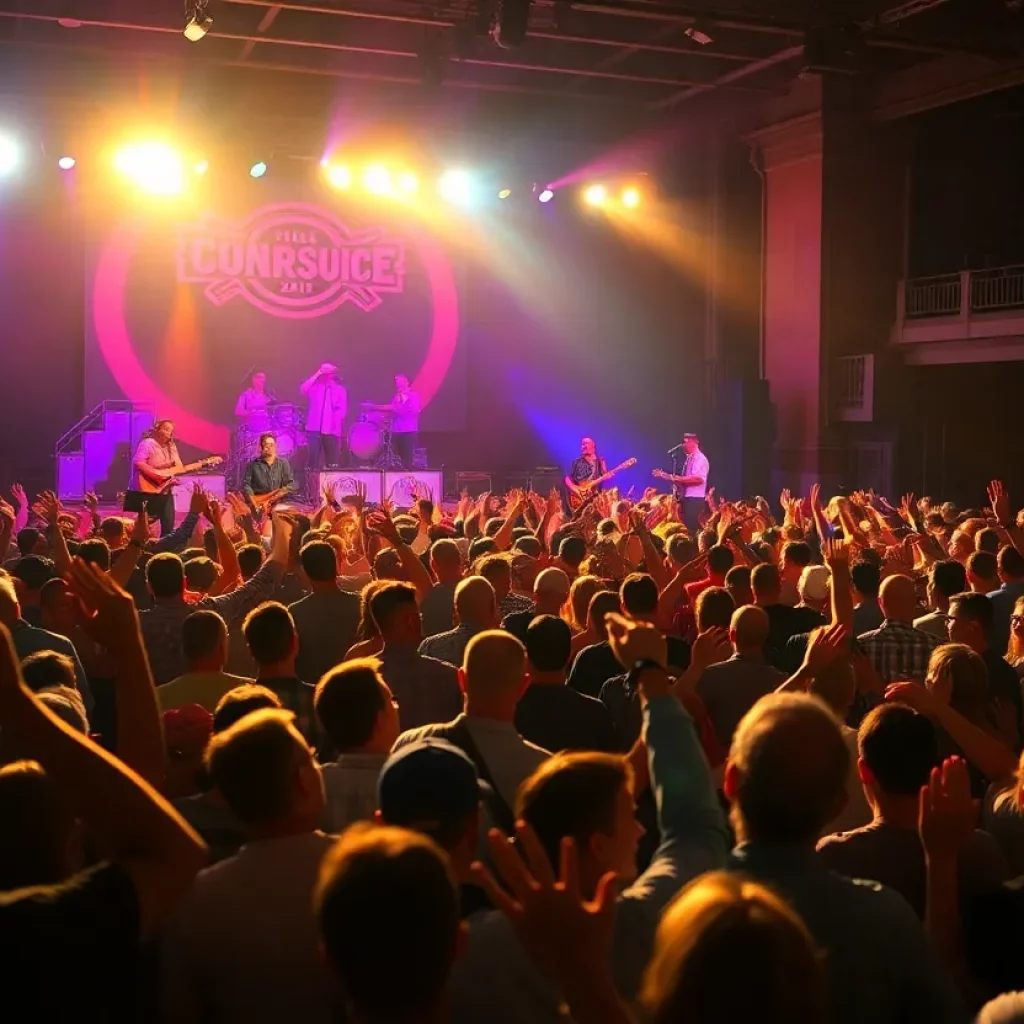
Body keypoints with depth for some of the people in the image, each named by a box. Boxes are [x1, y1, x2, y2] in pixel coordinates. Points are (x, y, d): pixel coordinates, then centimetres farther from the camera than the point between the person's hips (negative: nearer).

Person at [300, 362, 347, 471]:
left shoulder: (340, 390, 11)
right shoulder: (315, 386, 11)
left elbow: (342, 409, 4)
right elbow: (303, 389, -10)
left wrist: (335, 419, -13)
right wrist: (316, 375, -7)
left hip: (332, 430, 1)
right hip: (314, 428, -1)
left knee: (332, 460, 3)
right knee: (314, 458, -9)